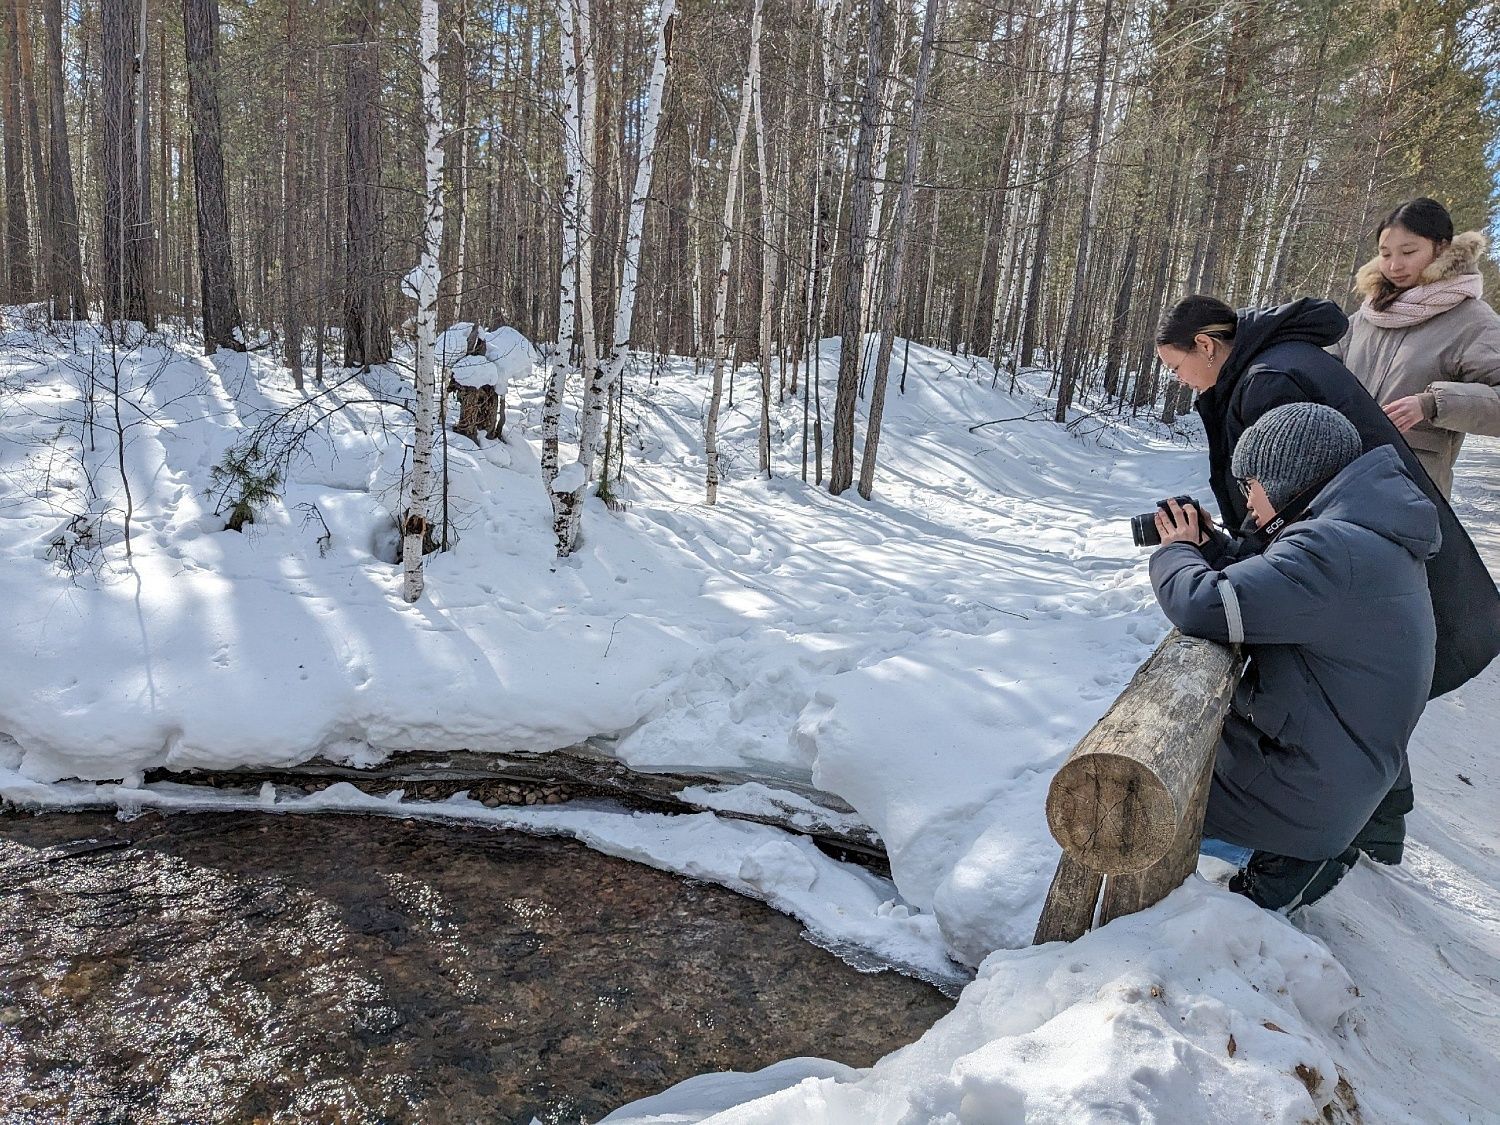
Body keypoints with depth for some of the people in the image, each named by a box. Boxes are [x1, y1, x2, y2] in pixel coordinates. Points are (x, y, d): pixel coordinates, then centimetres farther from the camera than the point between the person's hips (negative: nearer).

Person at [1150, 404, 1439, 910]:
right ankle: (1315, 849, 16)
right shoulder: (1376, 535, 6)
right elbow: (1262, 589, 14)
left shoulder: (1333, 549, -27)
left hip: (1306, 792, -9)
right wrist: (1207, 551, 2)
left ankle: (1292, 862, 7)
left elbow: (1203, 606, -33)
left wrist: (1175, 552, -13)